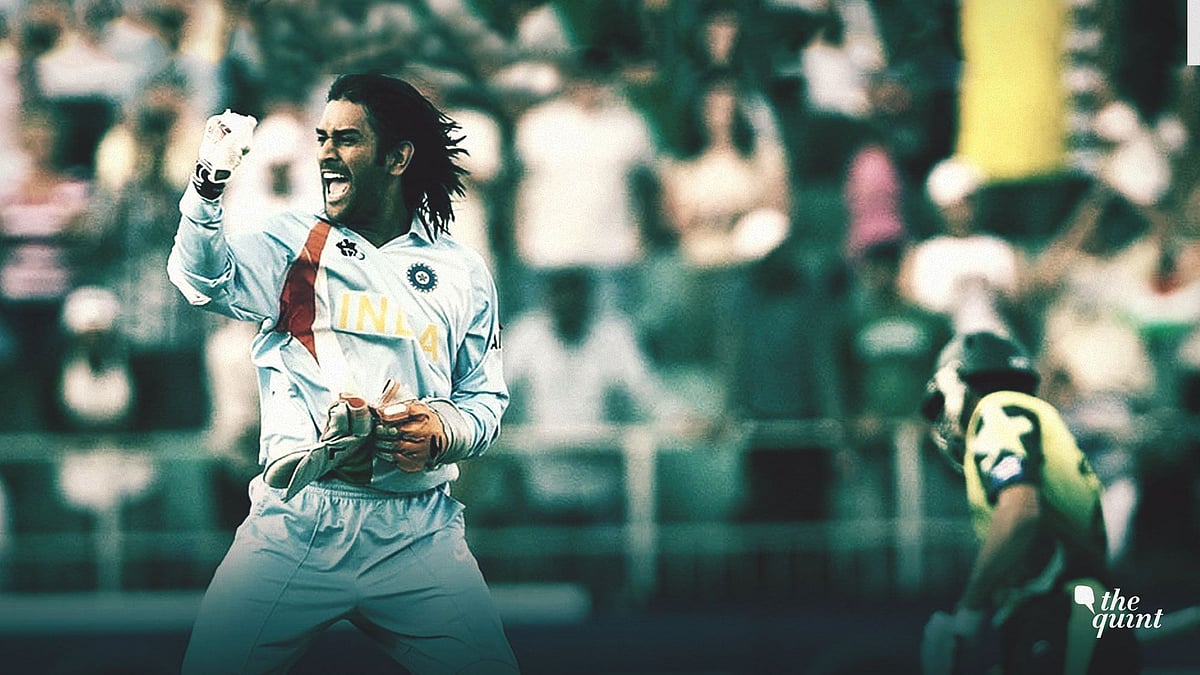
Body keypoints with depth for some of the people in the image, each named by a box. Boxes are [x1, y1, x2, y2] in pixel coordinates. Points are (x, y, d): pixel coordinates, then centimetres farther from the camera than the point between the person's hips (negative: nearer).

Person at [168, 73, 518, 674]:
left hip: (416, 532, 1)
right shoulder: (291, 247, 9)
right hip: (294, 522, -1)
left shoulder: (460, 273, 13)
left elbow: (486, 399, 16)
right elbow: (204, 278, -10)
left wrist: (442, 432, -6)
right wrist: (211, 180, -25)